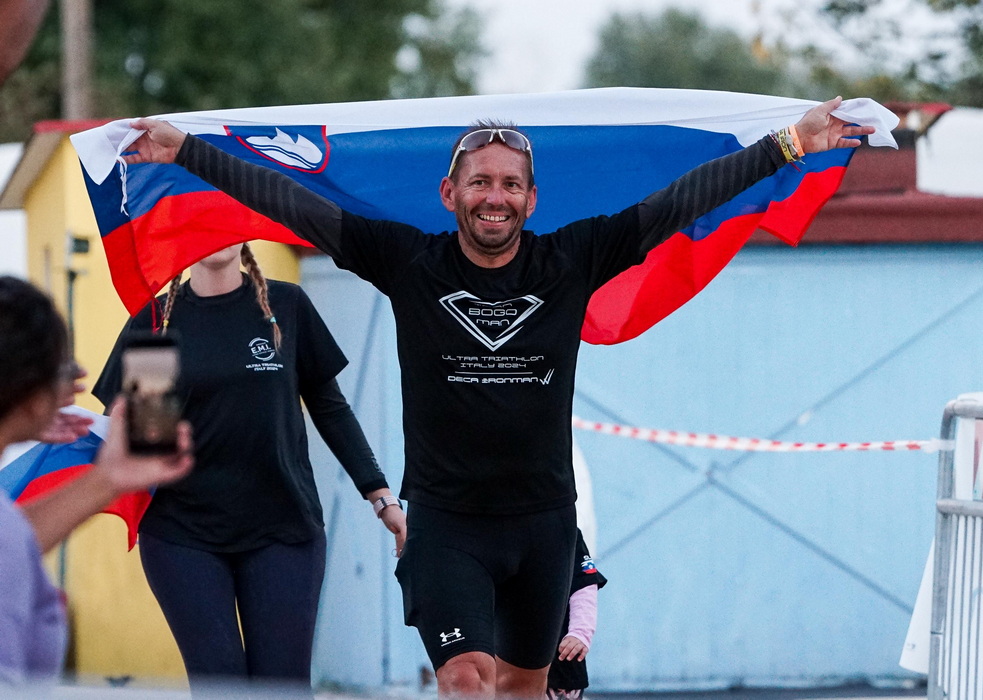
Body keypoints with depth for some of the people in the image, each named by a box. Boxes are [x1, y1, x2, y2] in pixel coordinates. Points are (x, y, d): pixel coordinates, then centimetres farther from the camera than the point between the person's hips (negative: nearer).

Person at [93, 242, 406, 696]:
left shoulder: (286, 306, 4)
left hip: (282, 527, 0)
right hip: (183, 534, 0)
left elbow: (329, 406, 10)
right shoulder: (154, 319, 3)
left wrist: (378, 493, 7)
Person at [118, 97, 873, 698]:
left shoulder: (571, 261, -5)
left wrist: (788, 145, -4)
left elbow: (682, 200, -3)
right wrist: (184, 152, -16)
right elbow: (293, 203, -11)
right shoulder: (409, 263, -8)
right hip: (445, 520, -3)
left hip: (544, 518, 3)